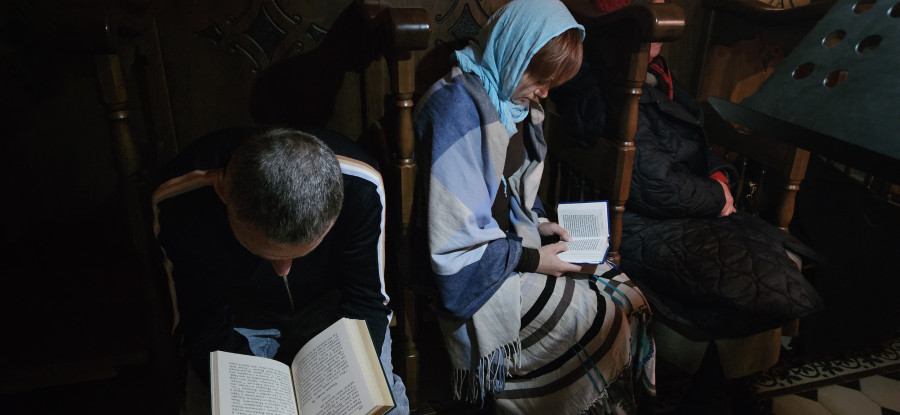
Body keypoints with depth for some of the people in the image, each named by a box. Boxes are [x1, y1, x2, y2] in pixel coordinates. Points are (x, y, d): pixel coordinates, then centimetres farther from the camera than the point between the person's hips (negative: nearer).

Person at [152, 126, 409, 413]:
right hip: (241, 320, 0)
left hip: (330, 306, 1)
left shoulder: (360, 187, -33)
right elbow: (204, 327, -20)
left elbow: (365, 304, -20)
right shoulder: (178, 202, -32)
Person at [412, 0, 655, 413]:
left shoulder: (513, 99, 6)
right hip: (478, 275, -9)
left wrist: (537, 222, 4)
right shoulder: (456, 109, -24)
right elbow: (453, 244, -24)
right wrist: (530, 259, -17)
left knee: (629, 300, 2)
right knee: (602, 324, -14)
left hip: (513, 243, 9)